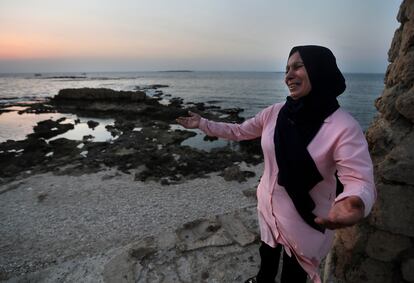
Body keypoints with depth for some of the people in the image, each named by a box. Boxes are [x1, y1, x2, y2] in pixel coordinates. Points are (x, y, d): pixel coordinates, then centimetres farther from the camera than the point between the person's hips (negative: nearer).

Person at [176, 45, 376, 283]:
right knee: (267, 253, 32)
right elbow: (238, 131, 3)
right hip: (268, 207, 5)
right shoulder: (274, 113, -9)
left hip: (305, 221, -4)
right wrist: (202, 123, 3)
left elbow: (360, 180, -29)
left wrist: (353, 204, -52)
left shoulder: (344, 127, -25)